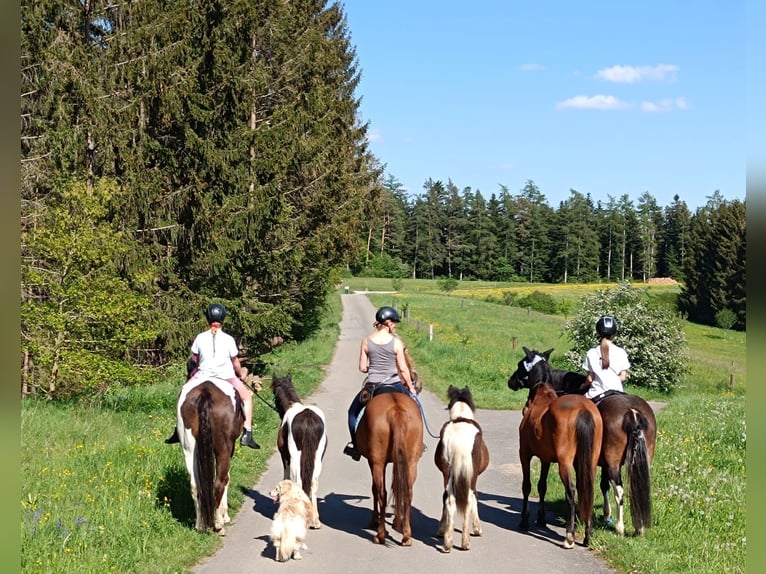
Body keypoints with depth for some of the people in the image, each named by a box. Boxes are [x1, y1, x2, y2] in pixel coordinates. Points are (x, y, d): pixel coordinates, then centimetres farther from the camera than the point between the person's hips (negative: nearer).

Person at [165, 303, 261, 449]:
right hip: (226, 377, -1)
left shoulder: (200, 338, -1)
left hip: (203, 376, 1)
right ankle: (247, 434, 6)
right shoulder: (229, 339, -4)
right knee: (247, 397, 18)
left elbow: (194, 360, 11)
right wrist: (240, 376, 25)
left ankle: (179, 431, 23)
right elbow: (236, 363, 5)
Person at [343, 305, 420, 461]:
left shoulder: (366, 341, -4)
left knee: (354, 411, 24)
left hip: (372, 384, 2)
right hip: (394, 384, -1)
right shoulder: (396, 342, -10)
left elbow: (362, 368, -1)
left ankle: (355, 446, 21)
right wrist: (411, 387, 6)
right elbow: (403, 369, -7)